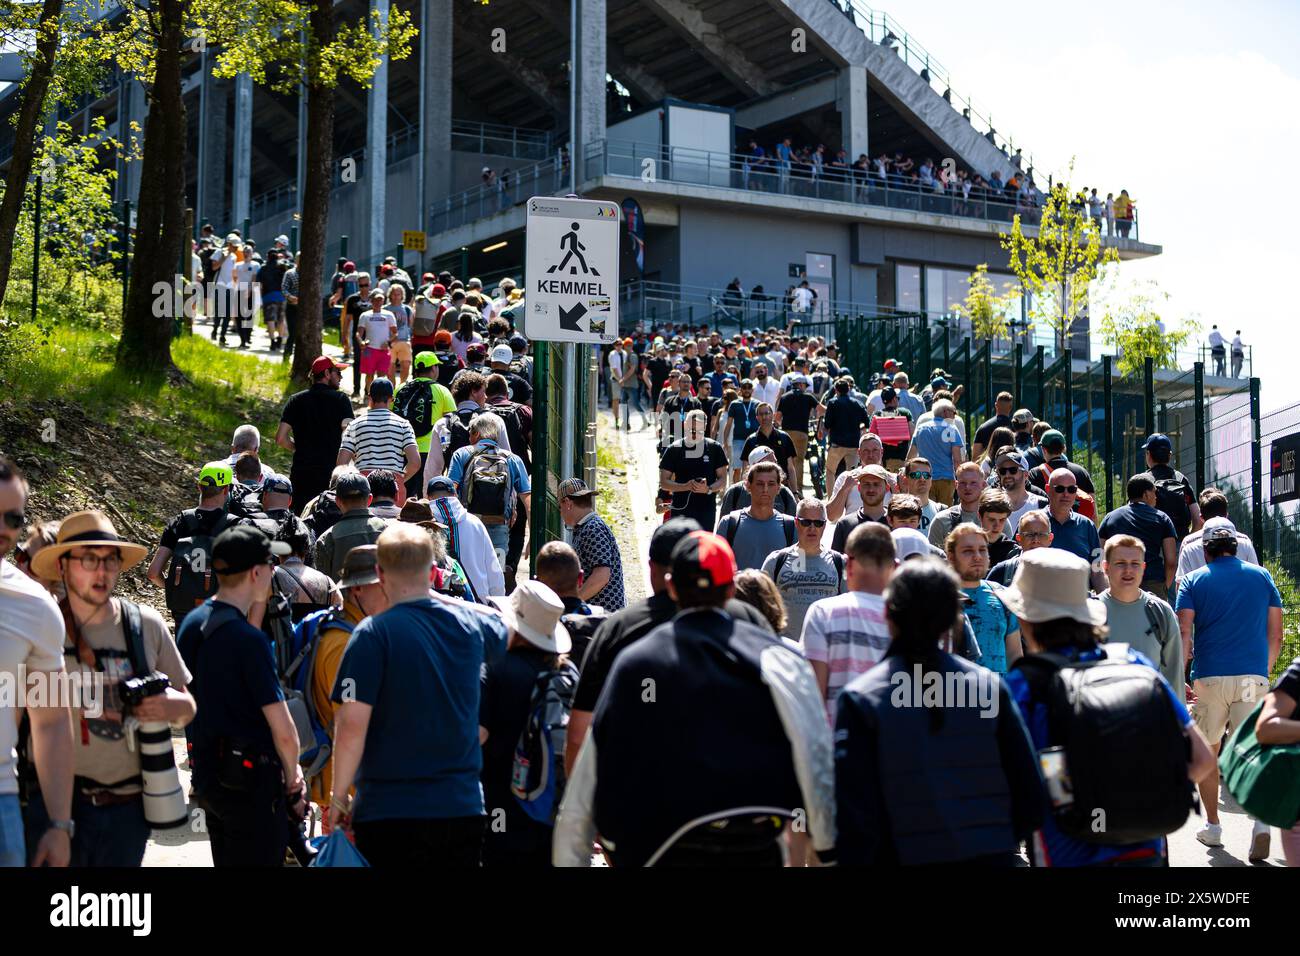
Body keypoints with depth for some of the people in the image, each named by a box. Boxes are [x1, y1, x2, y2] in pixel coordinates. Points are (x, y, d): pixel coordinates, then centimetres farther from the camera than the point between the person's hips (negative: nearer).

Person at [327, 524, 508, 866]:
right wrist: (434, 595, 32)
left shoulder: (374, 634, -12)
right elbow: (504, 631, 28)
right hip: (463, 806, 4)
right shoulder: (469, 624, 2)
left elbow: (352, 726, -17)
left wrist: (339, 798, -5)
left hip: (389, 810, -4)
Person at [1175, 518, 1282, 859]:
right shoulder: (1261, 577, 11)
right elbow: (1275, 635, 10)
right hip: (1253, 677, 1)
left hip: (1210, 677, -1)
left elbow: (1183, 632, -6)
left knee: (1207, 751, 14)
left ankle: (1212, 826, 18)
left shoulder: (1194, 581, 5)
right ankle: (1261, 819, -21)